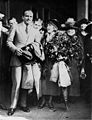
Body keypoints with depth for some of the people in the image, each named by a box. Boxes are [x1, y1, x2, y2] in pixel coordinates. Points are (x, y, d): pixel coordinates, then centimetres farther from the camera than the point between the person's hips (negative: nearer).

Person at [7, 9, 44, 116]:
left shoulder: (34, 30, 17)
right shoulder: (16, 28, 6)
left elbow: (37, 42, 22)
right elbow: (9, 41, 2)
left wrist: (33, 46, 0)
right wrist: (15, 49, -15)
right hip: (17, 57, -3)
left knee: (27, 82, 5)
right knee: (16, 83, -5)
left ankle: (23, 104, 17)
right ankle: (13, 106, 3)